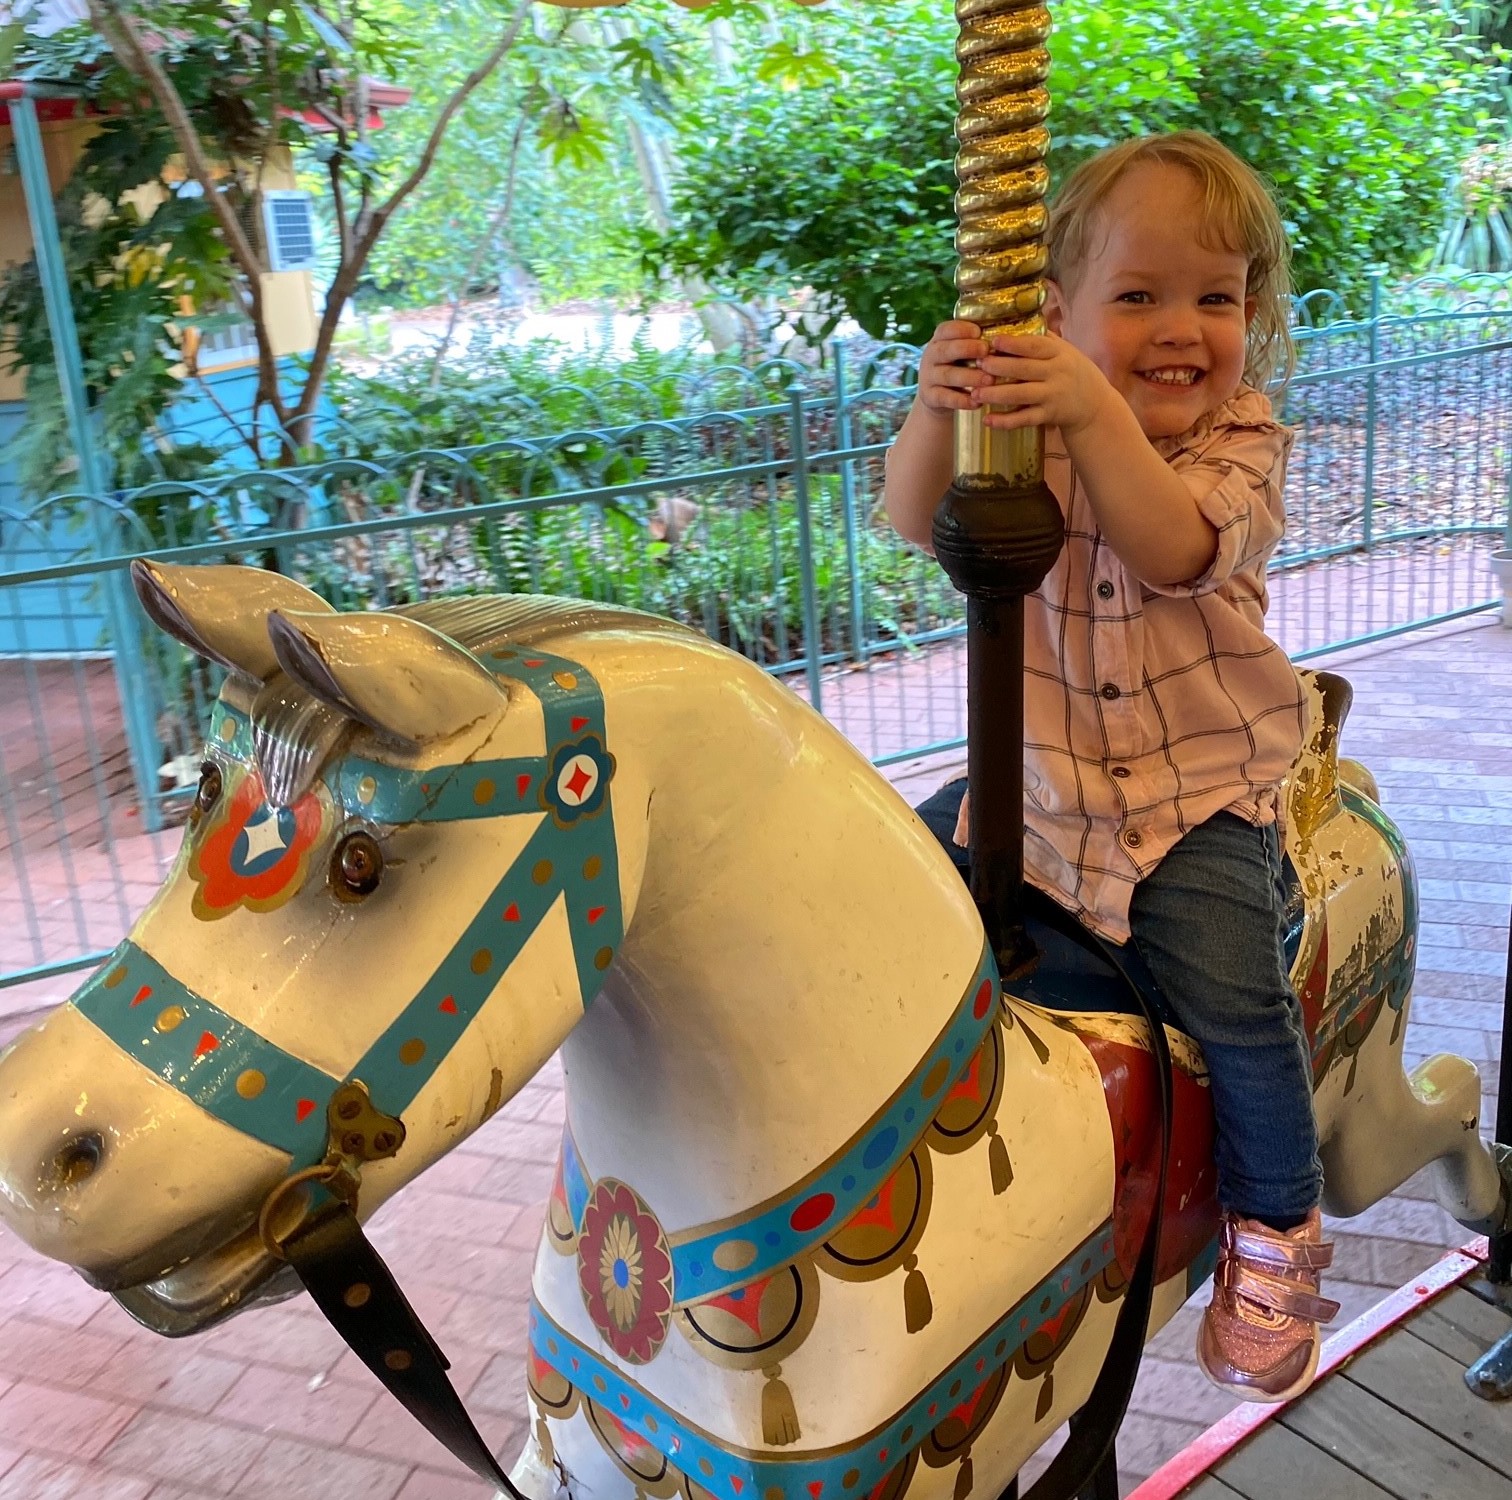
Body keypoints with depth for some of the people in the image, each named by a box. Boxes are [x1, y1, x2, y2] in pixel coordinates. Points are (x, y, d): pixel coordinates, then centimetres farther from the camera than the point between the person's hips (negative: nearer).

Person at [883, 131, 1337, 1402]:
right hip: (1045, 765, 3)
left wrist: (1098, 415, -40)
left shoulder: (1245, 441, -5)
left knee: (1230, 988, -20)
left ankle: (1277, 1229, 5)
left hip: (1200, 783, -3)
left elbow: (1175, 549, -27)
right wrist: (938, 410, -37)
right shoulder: (1035, 424, 0)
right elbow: (919, 523, -17)